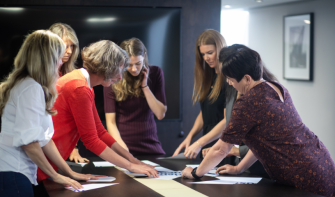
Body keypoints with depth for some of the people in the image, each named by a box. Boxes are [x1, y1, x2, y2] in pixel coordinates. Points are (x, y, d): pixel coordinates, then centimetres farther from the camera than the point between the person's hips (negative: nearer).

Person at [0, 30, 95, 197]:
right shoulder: (32, 88, -13)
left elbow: (44, 138, 17)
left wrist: (70, 173, 16)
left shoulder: (28, 86, 17)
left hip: (17, 174, 10)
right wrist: (56, 176, -11)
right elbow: (27, 140, -20)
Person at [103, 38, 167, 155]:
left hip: (150, 145, 2)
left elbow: (160, 114, -2)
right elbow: (110, 121, -8)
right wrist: (123, 149, -21)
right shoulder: (114, 80, -6)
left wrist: (145, 86, -10)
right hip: (122, 144, -2)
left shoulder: (155, 73, 2)